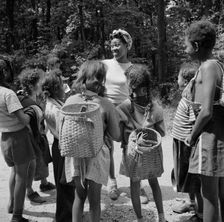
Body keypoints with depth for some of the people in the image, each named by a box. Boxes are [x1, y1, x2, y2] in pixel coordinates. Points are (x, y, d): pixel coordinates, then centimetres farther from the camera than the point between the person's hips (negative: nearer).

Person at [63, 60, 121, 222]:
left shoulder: (70, 101, -6)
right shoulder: (105, 105, -14)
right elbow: (116, 136, -9)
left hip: (74, 155, 3)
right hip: (96, 155, -2)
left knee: (79, 195, 21)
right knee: (94, 198, 15)